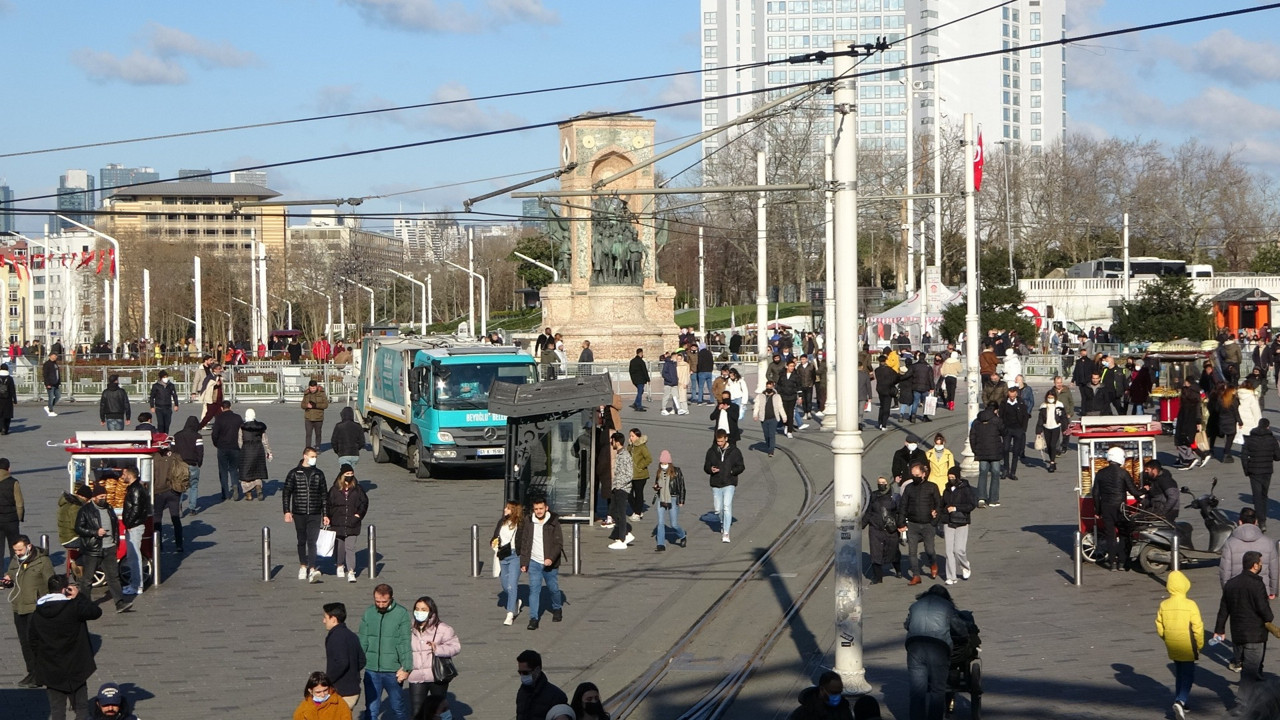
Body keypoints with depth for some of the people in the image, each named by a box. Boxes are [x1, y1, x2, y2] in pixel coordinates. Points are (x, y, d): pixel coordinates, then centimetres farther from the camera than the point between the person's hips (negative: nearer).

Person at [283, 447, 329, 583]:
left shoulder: (319, 474, 8)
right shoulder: (294, 473, 3)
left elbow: (324, 495, 12)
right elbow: (286, 493, 4)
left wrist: (325, 514, 9)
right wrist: (287, 511, -4)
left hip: (315, 515, 0)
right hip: (299, 514, 0)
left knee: (312, 541, -11)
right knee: (302, 541, 10)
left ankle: (312, 570, -21)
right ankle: (303, 566, 27)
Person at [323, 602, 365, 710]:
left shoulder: (336, 636, -17)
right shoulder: (352, 635, 11)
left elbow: (341, 663, -27)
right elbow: (361, 662, 15)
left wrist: (327, 680, -17)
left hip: (342, 694, -9)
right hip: (354, 691, 9)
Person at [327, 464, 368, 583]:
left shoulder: (357, 489, 3)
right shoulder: (334, 490, 1)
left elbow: (364, 502, 12)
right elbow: (328, 505, 5)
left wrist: (359, 514, 1)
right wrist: (330, 518, -1)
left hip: (352, 525, -1)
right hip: (337, 524, 1)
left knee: (350, 548, -8)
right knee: (339, 547, 13)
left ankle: (351, 572, -11)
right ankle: (340, 566, 35)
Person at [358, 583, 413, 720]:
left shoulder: (401, 613, -7)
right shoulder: (368, 613, 3)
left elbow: (405, 643, -8)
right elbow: (362, 642, 7)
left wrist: (406, 668, -11)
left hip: (393, 671, -3)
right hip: (371, 670, 3)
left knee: (398, 707, 10)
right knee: (371, 709, 5)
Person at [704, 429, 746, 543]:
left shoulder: (734, 451, -2)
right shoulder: (711, 451, 4)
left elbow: (741, 466, 2)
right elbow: (706, 467, 9)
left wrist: (732, 471, -17)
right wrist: (711, 469, -15)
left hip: (729, 484, -3)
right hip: (716, 484, 3)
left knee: (727, 507, -16)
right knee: (718, 509, 8)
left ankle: (726, 533, -16)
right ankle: (723, 522, 41)